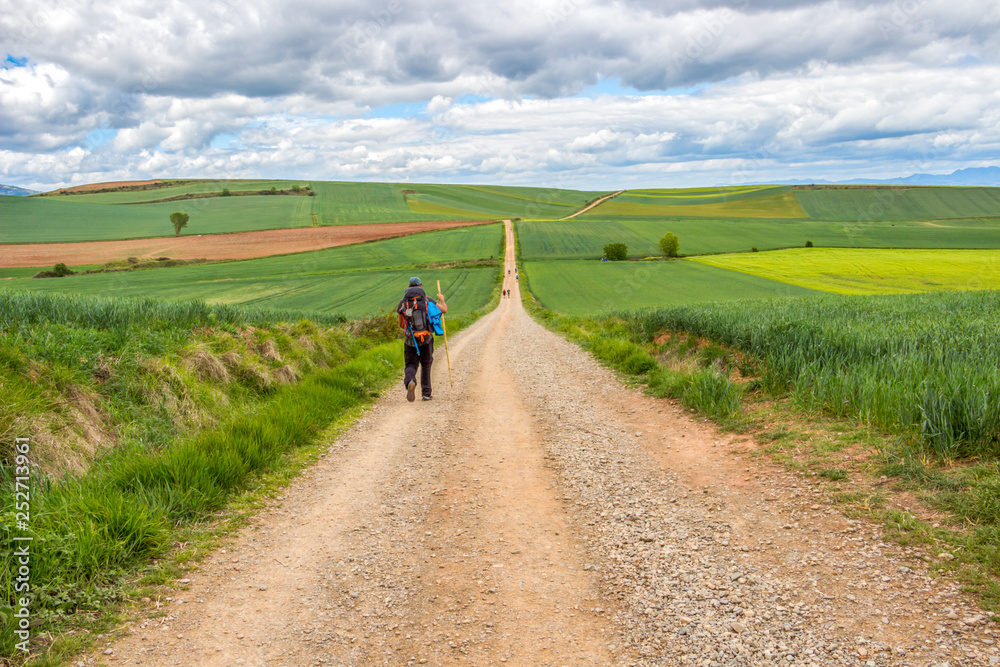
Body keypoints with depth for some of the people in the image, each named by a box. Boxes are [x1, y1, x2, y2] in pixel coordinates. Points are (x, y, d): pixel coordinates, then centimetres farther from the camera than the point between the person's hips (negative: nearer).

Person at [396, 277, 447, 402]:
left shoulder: (403, 302, 4)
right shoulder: (427, 300, 1)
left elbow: (401, 324, 12)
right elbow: (444, 310, 7)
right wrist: (442, 300, 28)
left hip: (410, 340, 0)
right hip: (426, 339, 0)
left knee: (411, 365, 8)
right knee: (426, 365, 18)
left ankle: (410, 381, -27)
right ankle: (426, 393, 19)